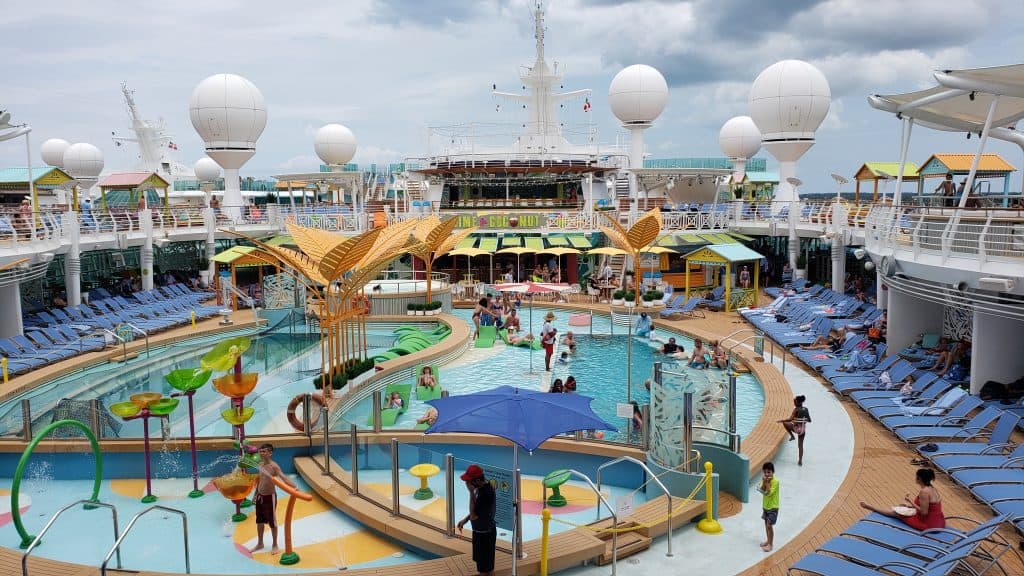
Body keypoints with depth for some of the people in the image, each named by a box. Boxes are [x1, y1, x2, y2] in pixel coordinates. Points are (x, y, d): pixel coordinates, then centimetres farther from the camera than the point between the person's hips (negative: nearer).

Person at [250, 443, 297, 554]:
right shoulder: (260, 465, 3)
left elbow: (283, 478, -33)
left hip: (270, 497, -7)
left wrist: (294, 486, -49)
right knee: (259, 521, 18)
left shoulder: (274, 466, -20)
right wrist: (256, 494, 21)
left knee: (272, 522, 5)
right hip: (260, 496, 7)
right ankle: (260, 543, 34)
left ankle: (274, 545, 19)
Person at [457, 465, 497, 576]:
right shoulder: (481, 487, -2)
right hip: (480, 531, 9)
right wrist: (465, 520, 7)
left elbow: (473, 515, -30)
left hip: (485, 534, -9)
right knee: (481, 562, 24)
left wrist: (471, 493, -32)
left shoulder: (486, 493, -32)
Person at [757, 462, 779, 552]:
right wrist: (764, 482, -20)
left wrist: (767, 483, -27)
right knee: (766, 524, 18)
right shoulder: (765, 480, 1)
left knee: (769, 525, -7)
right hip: (765, 506, 7)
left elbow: (769, 493, -26)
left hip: (773, 507, -7)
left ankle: (770, 544, 1)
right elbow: (762, 490, -8)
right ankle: (768, 540, 32)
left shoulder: (775, 481, -21)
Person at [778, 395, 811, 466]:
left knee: (785, 423, 20)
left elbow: (790, 419, -21)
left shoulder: (796, 409, -12)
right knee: (800, 445, 16)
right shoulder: (806, 410, 5)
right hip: (803, 428, 6)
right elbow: (809, 420, 11)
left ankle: (792, 436, 21)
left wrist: (781, 421, -10)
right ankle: (800, 461, 16)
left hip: (796, 428, -6)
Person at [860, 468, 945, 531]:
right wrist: (913, 505, 14)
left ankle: (871, 507, 24)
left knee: (896, 513, 7)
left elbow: (924, 512, -22)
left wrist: (911, 502, -13)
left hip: (929, 525, -8)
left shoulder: (924, 491, -23)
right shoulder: (931, 488, 5)